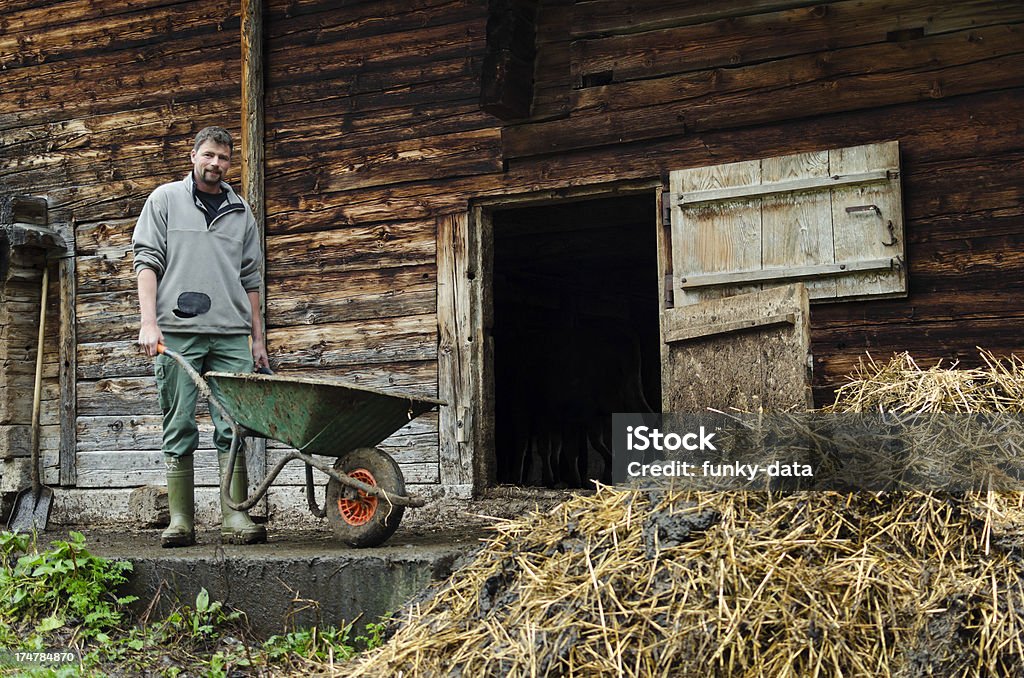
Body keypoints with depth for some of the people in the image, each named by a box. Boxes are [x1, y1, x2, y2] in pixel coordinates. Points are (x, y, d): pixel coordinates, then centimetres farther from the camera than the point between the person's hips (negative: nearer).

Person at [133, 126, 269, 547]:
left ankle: (235, 518, -1)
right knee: (179, 428, 0)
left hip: (231, 336, 2)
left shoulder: (240, 212, 18)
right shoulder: (165, 199, 11)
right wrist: (148, 322, -8)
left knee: (234, 427, -3)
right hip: (177, 331, -2)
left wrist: (258, 338, 15)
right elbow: (146, 261, 3)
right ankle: (180, 520, 5)